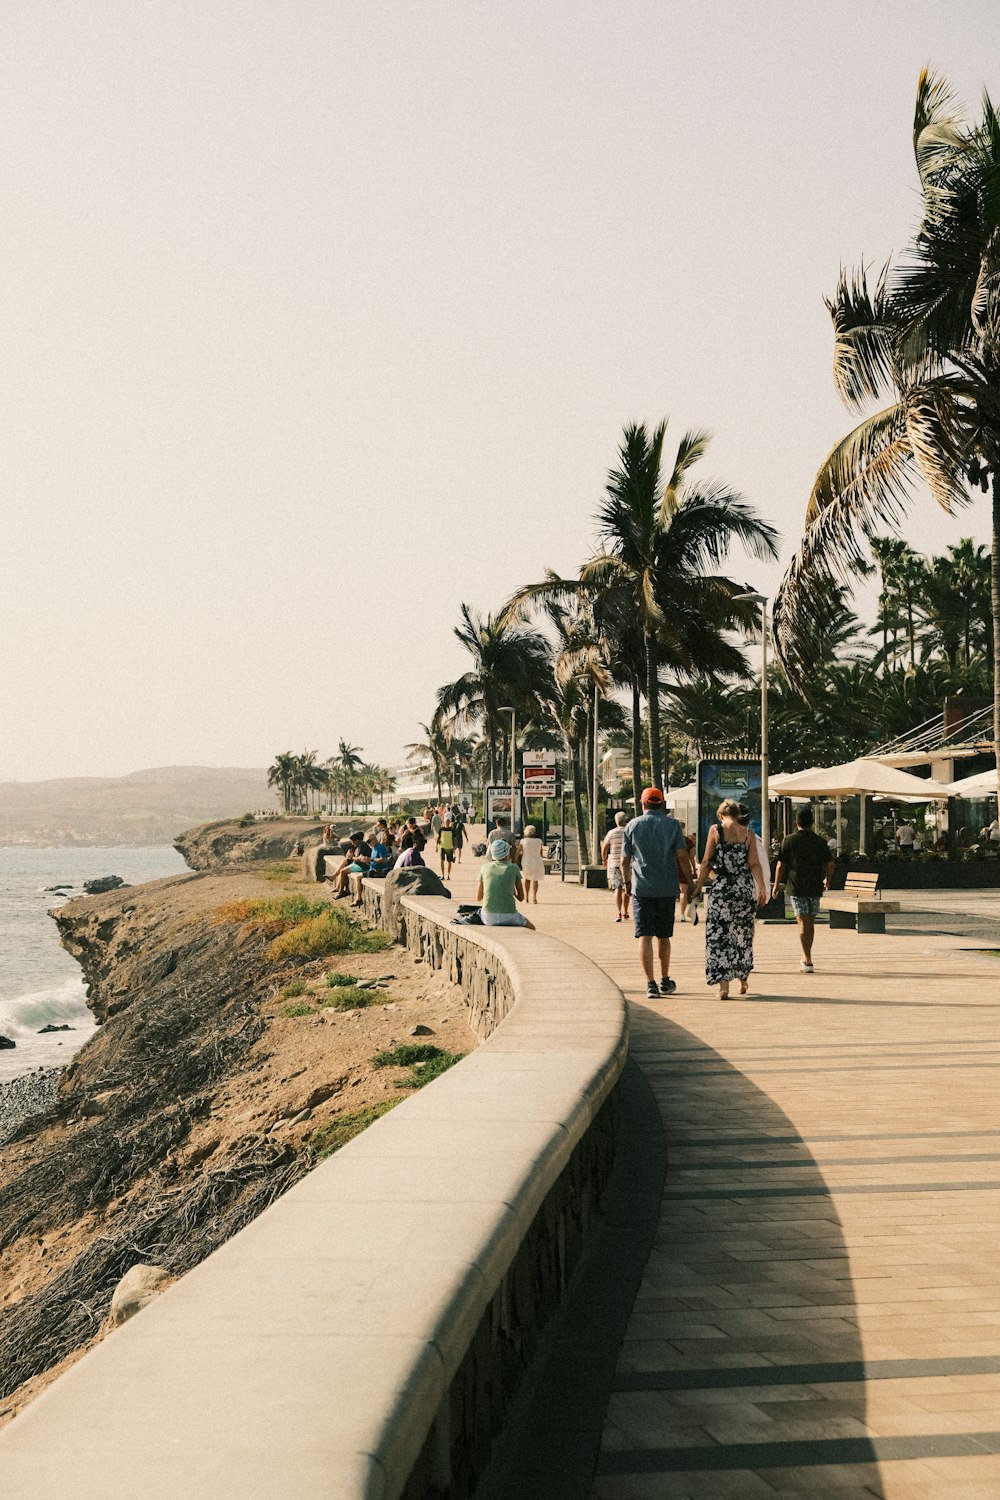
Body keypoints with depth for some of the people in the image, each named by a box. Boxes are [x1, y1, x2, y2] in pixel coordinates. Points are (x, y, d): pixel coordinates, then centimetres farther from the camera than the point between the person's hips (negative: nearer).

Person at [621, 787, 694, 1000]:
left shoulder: (632, 826, 2)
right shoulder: (672, 825, 1)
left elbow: (625, 860, 4)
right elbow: (682, 857, -5)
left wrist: (627, 881, 20)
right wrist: (690, 883, 2)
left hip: (642, 888, -1)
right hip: (667, 888, 1)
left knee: (645, 936, -3)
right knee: (663, 936, 15)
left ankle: (650, 983, -13)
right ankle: (665, 981, 24)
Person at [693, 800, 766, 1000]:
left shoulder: (715, 830, -2)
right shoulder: (748, 834, 5)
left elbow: (706, 862, -2)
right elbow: (754, 864, -1)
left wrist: (699, 885, 5)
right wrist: (761, 889, 0)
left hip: (722, 888, -3)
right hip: (745, 889, 3)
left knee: (719, 936, 1)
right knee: (743, 935, 17)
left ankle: (723, 985, -7)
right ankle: (743, 980, 27)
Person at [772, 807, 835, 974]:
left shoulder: (789, 840, -3)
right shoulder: (820, 841, 2)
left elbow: (781, 865, -4)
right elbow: (830, 864, 5)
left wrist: (777, 885, 7)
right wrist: (827, 880, 23)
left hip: (797, 886, -2)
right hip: (815, 887, 3)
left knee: (803, 922, -4)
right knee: (811, 922, 14)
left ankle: (808, 961, -12)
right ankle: (806, 958, 24)